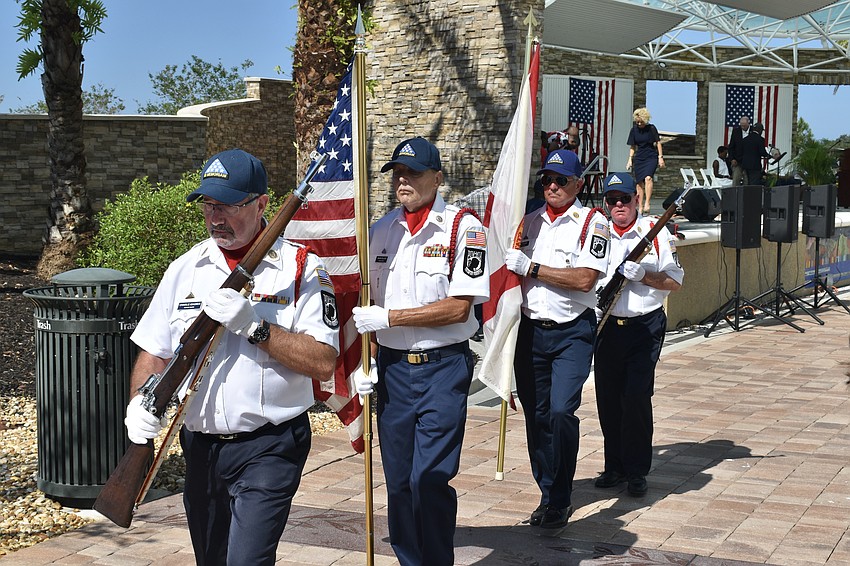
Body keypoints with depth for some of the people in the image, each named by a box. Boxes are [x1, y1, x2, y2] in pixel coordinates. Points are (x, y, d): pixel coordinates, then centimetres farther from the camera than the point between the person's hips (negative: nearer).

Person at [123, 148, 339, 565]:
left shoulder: (302, 268, -6)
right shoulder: (185, 269, 8)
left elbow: (323, 363, -14)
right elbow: (154, 353, 10)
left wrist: (255, 326, -23)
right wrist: (141, 403, -10)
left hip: (268, 448, -5)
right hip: (201, 447, 5)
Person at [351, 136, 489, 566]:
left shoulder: (463, 228, -7)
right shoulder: (381, 231, 9)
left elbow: (459, 308, -15)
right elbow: (369, 305, 15)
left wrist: (388, 317, -15)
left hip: (443, 368, -5)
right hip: (392, 368, 5)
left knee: (430, 478, -9)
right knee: (398, 479, 10)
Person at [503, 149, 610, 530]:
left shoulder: (591, 222, -5)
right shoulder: (530, 221, 12)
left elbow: (585, 279, -17)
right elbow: (514, 270, 22)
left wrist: (532, 268, -16)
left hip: (572, 333, -5)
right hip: (531, 330, 5)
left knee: (561, 412, -14)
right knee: (536, 415, 7)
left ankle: (559, 501, -1)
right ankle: (548, 494, 20)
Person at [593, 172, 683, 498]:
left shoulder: (657, 232, 0)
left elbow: (675, 282, -1)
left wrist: (642, 275, -16)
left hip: (645, 327, -3)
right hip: (606, 326, 4)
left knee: (636, 397, -9)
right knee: (607, 399, 6)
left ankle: (637, 471, 3)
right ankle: (614, 466, 21)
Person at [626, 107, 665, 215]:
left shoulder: (651, 128, -5)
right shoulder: (634, 130, 4)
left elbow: (658, 143, 0)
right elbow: (632, 146, 11)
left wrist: (660, 157, -4)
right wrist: (630, 159, 5)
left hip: (651, 157, -4)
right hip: (639, 158, 4)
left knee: (648, 178, -24)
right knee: (640, 182, 3)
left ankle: (647, 203, -28)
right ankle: (640, 207, 9)